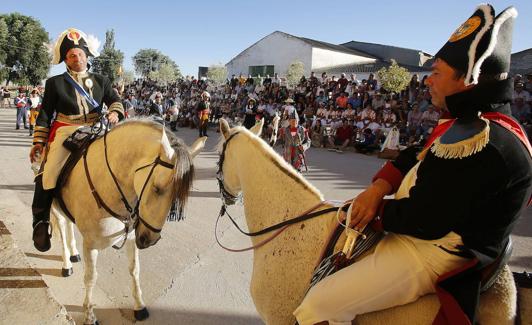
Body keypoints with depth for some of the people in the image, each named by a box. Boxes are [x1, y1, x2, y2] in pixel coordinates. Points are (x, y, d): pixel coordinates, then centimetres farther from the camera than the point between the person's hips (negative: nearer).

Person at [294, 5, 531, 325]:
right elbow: (415, 157, 11)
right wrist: (380, 186, -7)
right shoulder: (471, 123, 7)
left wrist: (377, 212, -11)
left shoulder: (480, 141, -28)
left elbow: (424, 220, -29)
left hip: (432, 255, -11)